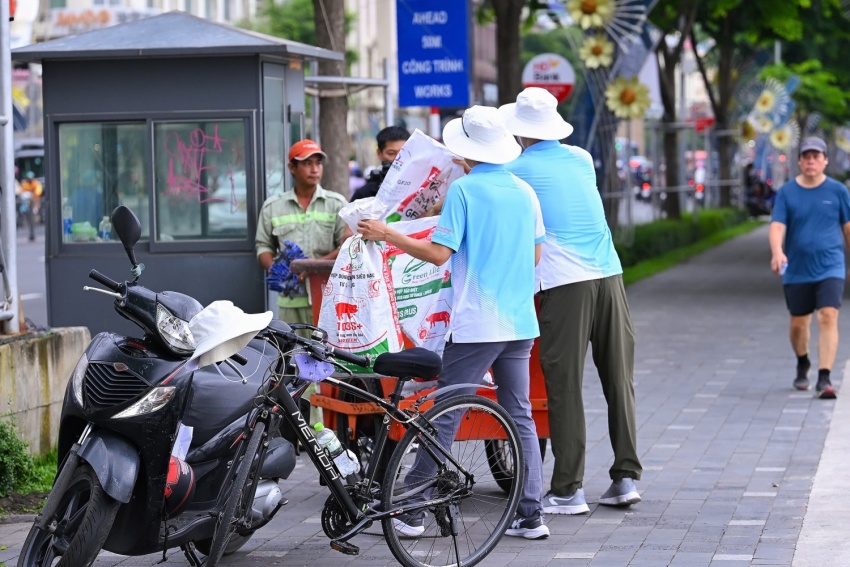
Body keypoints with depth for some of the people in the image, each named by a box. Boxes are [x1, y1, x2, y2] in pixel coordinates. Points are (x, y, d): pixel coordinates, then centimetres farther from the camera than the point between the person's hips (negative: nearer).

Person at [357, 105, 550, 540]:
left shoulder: (464, 190, -9)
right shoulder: (524, 191, 9)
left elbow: (439, 253, -13)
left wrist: (386, 235, -3)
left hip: (475, 324, -6)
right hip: (520, 322, 6)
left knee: (443, 417, -1)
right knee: (521, 417, 9)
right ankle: (530, 515, 5)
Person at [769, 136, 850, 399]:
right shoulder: (787, 192, 1)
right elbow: (777, 226, -8)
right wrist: (777, 252, -27)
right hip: (796, 271, 2)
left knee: (828, 317, -16)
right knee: (798, 323, 11)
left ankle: (824, 379, -18)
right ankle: (802, 364, 40)